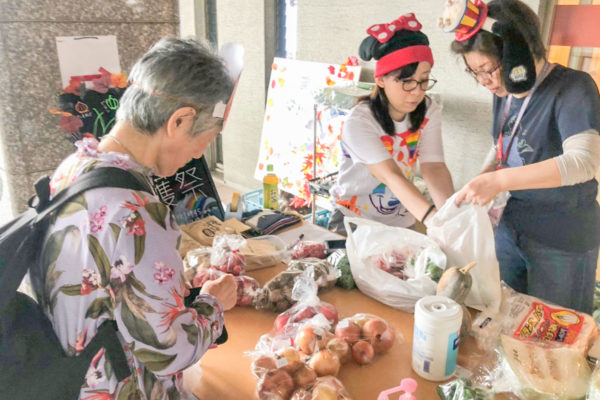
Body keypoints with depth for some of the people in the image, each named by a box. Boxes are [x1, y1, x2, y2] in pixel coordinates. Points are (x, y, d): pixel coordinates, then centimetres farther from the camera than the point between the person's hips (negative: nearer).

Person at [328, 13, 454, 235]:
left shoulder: (429, 112, -8)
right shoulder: (358, 122, -23)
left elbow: (434, 168, -19)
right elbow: (391, 176, -33)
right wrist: (433, 218, -45)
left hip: (404, 221, 4)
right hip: (354, 223, -3)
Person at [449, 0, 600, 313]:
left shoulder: (573, 87, -19)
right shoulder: (505, 91, 1)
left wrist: (500, 180, -39)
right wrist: (482, 181, -5)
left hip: (562, 241, -6)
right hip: (512, 226, 6)